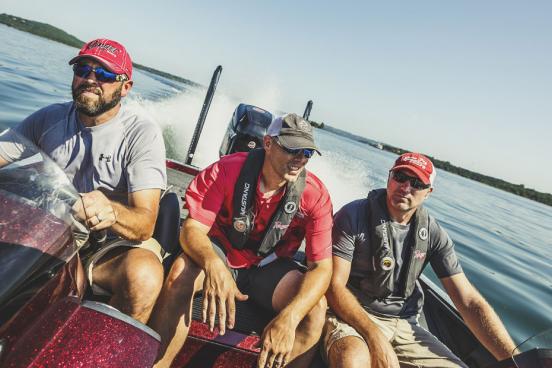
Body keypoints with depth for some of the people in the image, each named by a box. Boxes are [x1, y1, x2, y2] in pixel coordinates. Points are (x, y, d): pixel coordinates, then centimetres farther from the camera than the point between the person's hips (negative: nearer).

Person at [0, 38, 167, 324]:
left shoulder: (142, 132, -12)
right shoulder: (48, 119, 5)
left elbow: (144, 226, -19)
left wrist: (110, 212, -41)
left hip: (113, 246, -4)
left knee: (144, 276, -33)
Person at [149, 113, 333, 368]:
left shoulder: (315, 194, -17)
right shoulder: (228, 170, -19)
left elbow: (322, 266, -21)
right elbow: (193, 228, -22)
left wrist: (288, 317, -40)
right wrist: (213, 264, -47)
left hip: (269, 267, 1)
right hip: (220, 252, 0)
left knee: (315, 308, -24)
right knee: (181, 272, -31)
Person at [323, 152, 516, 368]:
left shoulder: (433, 234, 1)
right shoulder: (354, 215, -12)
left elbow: (469, 301, -1)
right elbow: (334, 286, -16)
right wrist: (375, 336, -28)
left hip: (403, 325, 5)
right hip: (353, 316, -5)